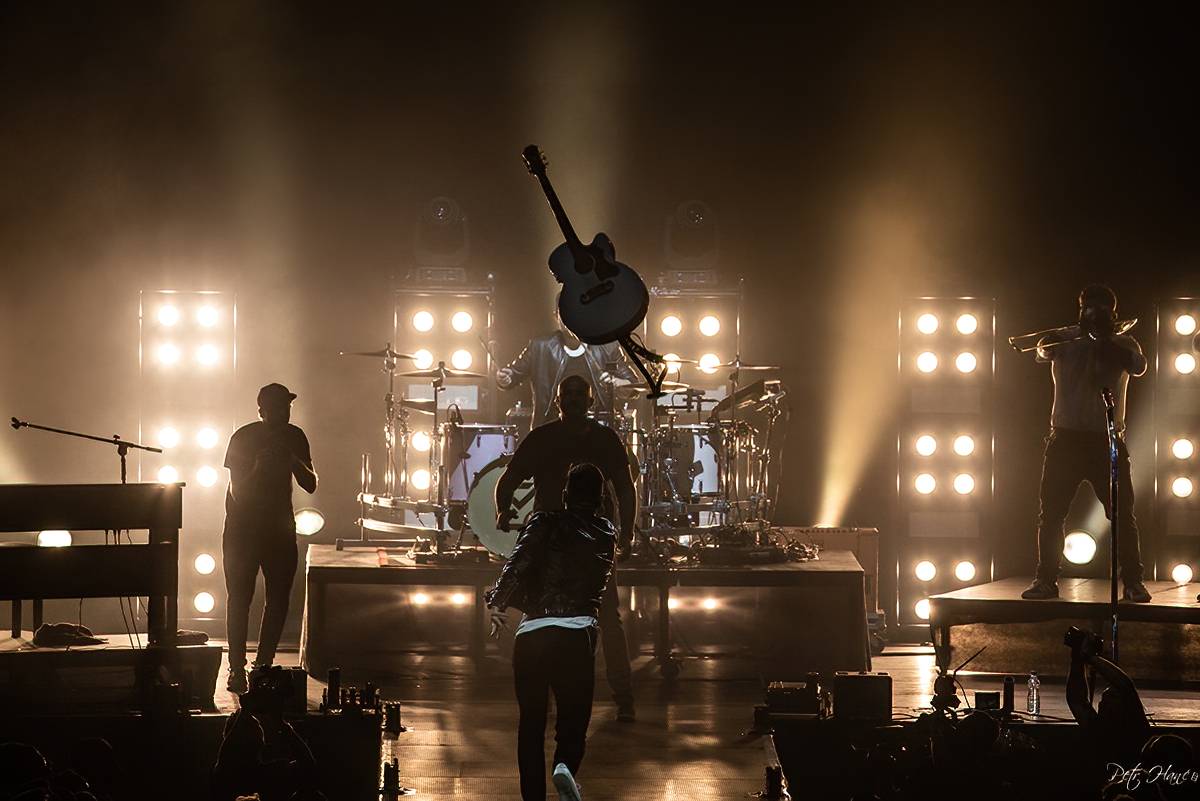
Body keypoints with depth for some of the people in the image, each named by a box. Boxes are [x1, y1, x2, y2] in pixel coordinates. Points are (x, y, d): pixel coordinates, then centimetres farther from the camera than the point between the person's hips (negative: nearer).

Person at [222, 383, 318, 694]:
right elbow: (238, 492, -15)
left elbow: (310, 485, -1)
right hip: (242, 528, -4)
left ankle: (264, 664, 11)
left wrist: (293, 460, -18)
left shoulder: (294, 437, 1)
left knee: (279, 598, 1)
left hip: (280, 528, 4)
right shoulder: (244, 438, -12)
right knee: (240, 598, -7)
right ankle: (237, 668, -4)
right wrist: (259, 468, -31)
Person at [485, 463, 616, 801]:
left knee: (531, 724, 10)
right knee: (573, 721, 6)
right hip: (579, 634, 1)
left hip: (532, 633, -1)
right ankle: (565, 765, -24)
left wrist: (498, 601, -6)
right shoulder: (606, 535, 12)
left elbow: (518, 563, -14)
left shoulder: (545, 524, 2)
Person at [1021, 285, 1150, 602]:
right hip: (1066, 438, 1)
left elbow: (1138, 366, -12)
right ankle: (1046, 579, 6)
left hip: (1108, 439, -1)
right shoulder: (1065, 342, 8)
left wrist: (1107, 338, -16)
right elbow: (1043, 351, -13)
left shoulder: (1122, 344, 8)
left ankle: (1133, 581, 1)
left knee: (1122, 514, -4)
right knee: (1051, 513, -1)